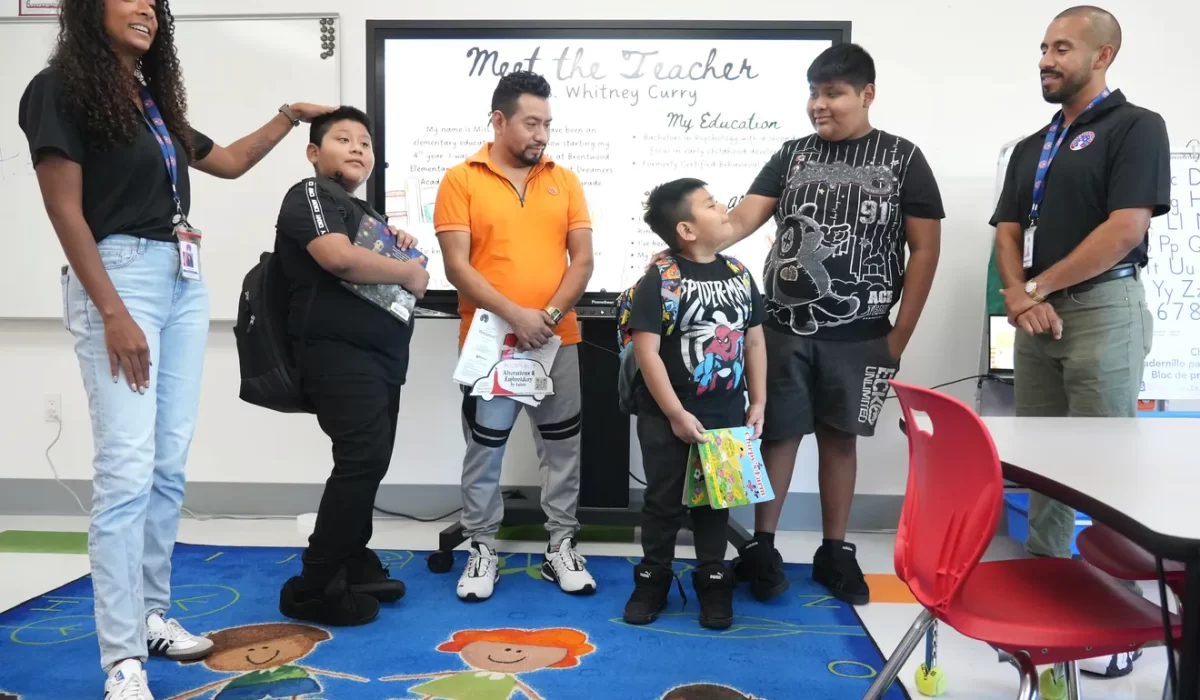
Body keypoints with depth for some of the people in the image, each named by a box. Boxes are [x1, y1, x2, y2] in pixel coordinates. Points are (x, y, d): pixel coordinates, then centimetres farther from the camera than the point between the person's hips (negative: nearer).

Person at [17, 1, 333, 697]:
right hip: (119, 277, -7)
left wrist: (289, 116, 30)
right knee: (128, 468, -12)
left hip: (184, 282, 7)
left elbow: (230, 161, 32)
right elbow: (66, 211, -10)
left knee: (170, 465, 6)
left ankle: (152, 613, 18)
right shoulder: (61, 90, -2)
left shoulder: (154, 101, 18)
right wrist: (113, 314, -17)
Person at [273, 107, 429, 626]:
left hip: (379, 354, 10)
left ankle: (352, 564, 23)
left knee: (368, 460, 12)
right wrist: (408, 271, -10)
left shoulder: (366, 212, 23)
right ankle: (315, 587, -8)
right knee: (365, 458, -16)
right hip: (339, 352, -10)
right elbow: (340, 257, -22)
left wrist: (401, 248, 13)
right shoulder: (310, 194, -4)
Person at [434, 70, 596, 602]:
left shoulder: (564, 181, 8)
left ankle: (562, 547, 21)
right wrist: (514, 314, -17)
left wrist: (551, 315, -12)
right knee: (485, 447, 6)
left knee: (562, 446, 8)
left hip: (558, 339, 3)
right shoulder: (461, 180, -1)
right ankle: (482, 549, 20)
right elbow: (457, 266, -8)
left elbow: (582, 260, 3)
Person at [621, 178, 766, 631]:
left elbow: (754, 341, 10)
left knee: (716, 501, 15)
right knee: (663, 502, 9)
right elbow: (646, 351, -17)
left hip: (727, 417, 4)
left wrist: (758, 402, 6)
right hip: (668, 418, -4)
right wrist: (676, 414, -18)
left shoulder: (739, 275, 4)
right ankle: (653, 578, 26)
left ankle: (713, 580, 29)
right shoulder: (660, 279, -14)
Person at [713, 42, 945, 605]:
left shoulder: (901, 158, 1)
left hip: (859, 336, -1)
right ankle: (760, 546, 16)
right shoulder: (791, 156, 5)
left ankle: (834, 552, 22)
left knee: (839, 437, 9)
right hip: (784, 329, 1)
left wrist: (900, 334, -3)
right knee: (778, 434, 4)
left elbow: (925, 248, 0)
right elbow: (743, 218, -4)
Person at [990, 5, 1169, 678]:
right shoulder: (1031, 147, 17)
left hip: (1103, 311, -6)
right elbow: (1008, 231, 11)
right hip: (1037, 317, 7)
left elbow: (1127, 229, -14)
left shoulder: (1136, 126, -3)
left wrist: (1038, 287, -10)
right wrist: (1019, 298, -8)